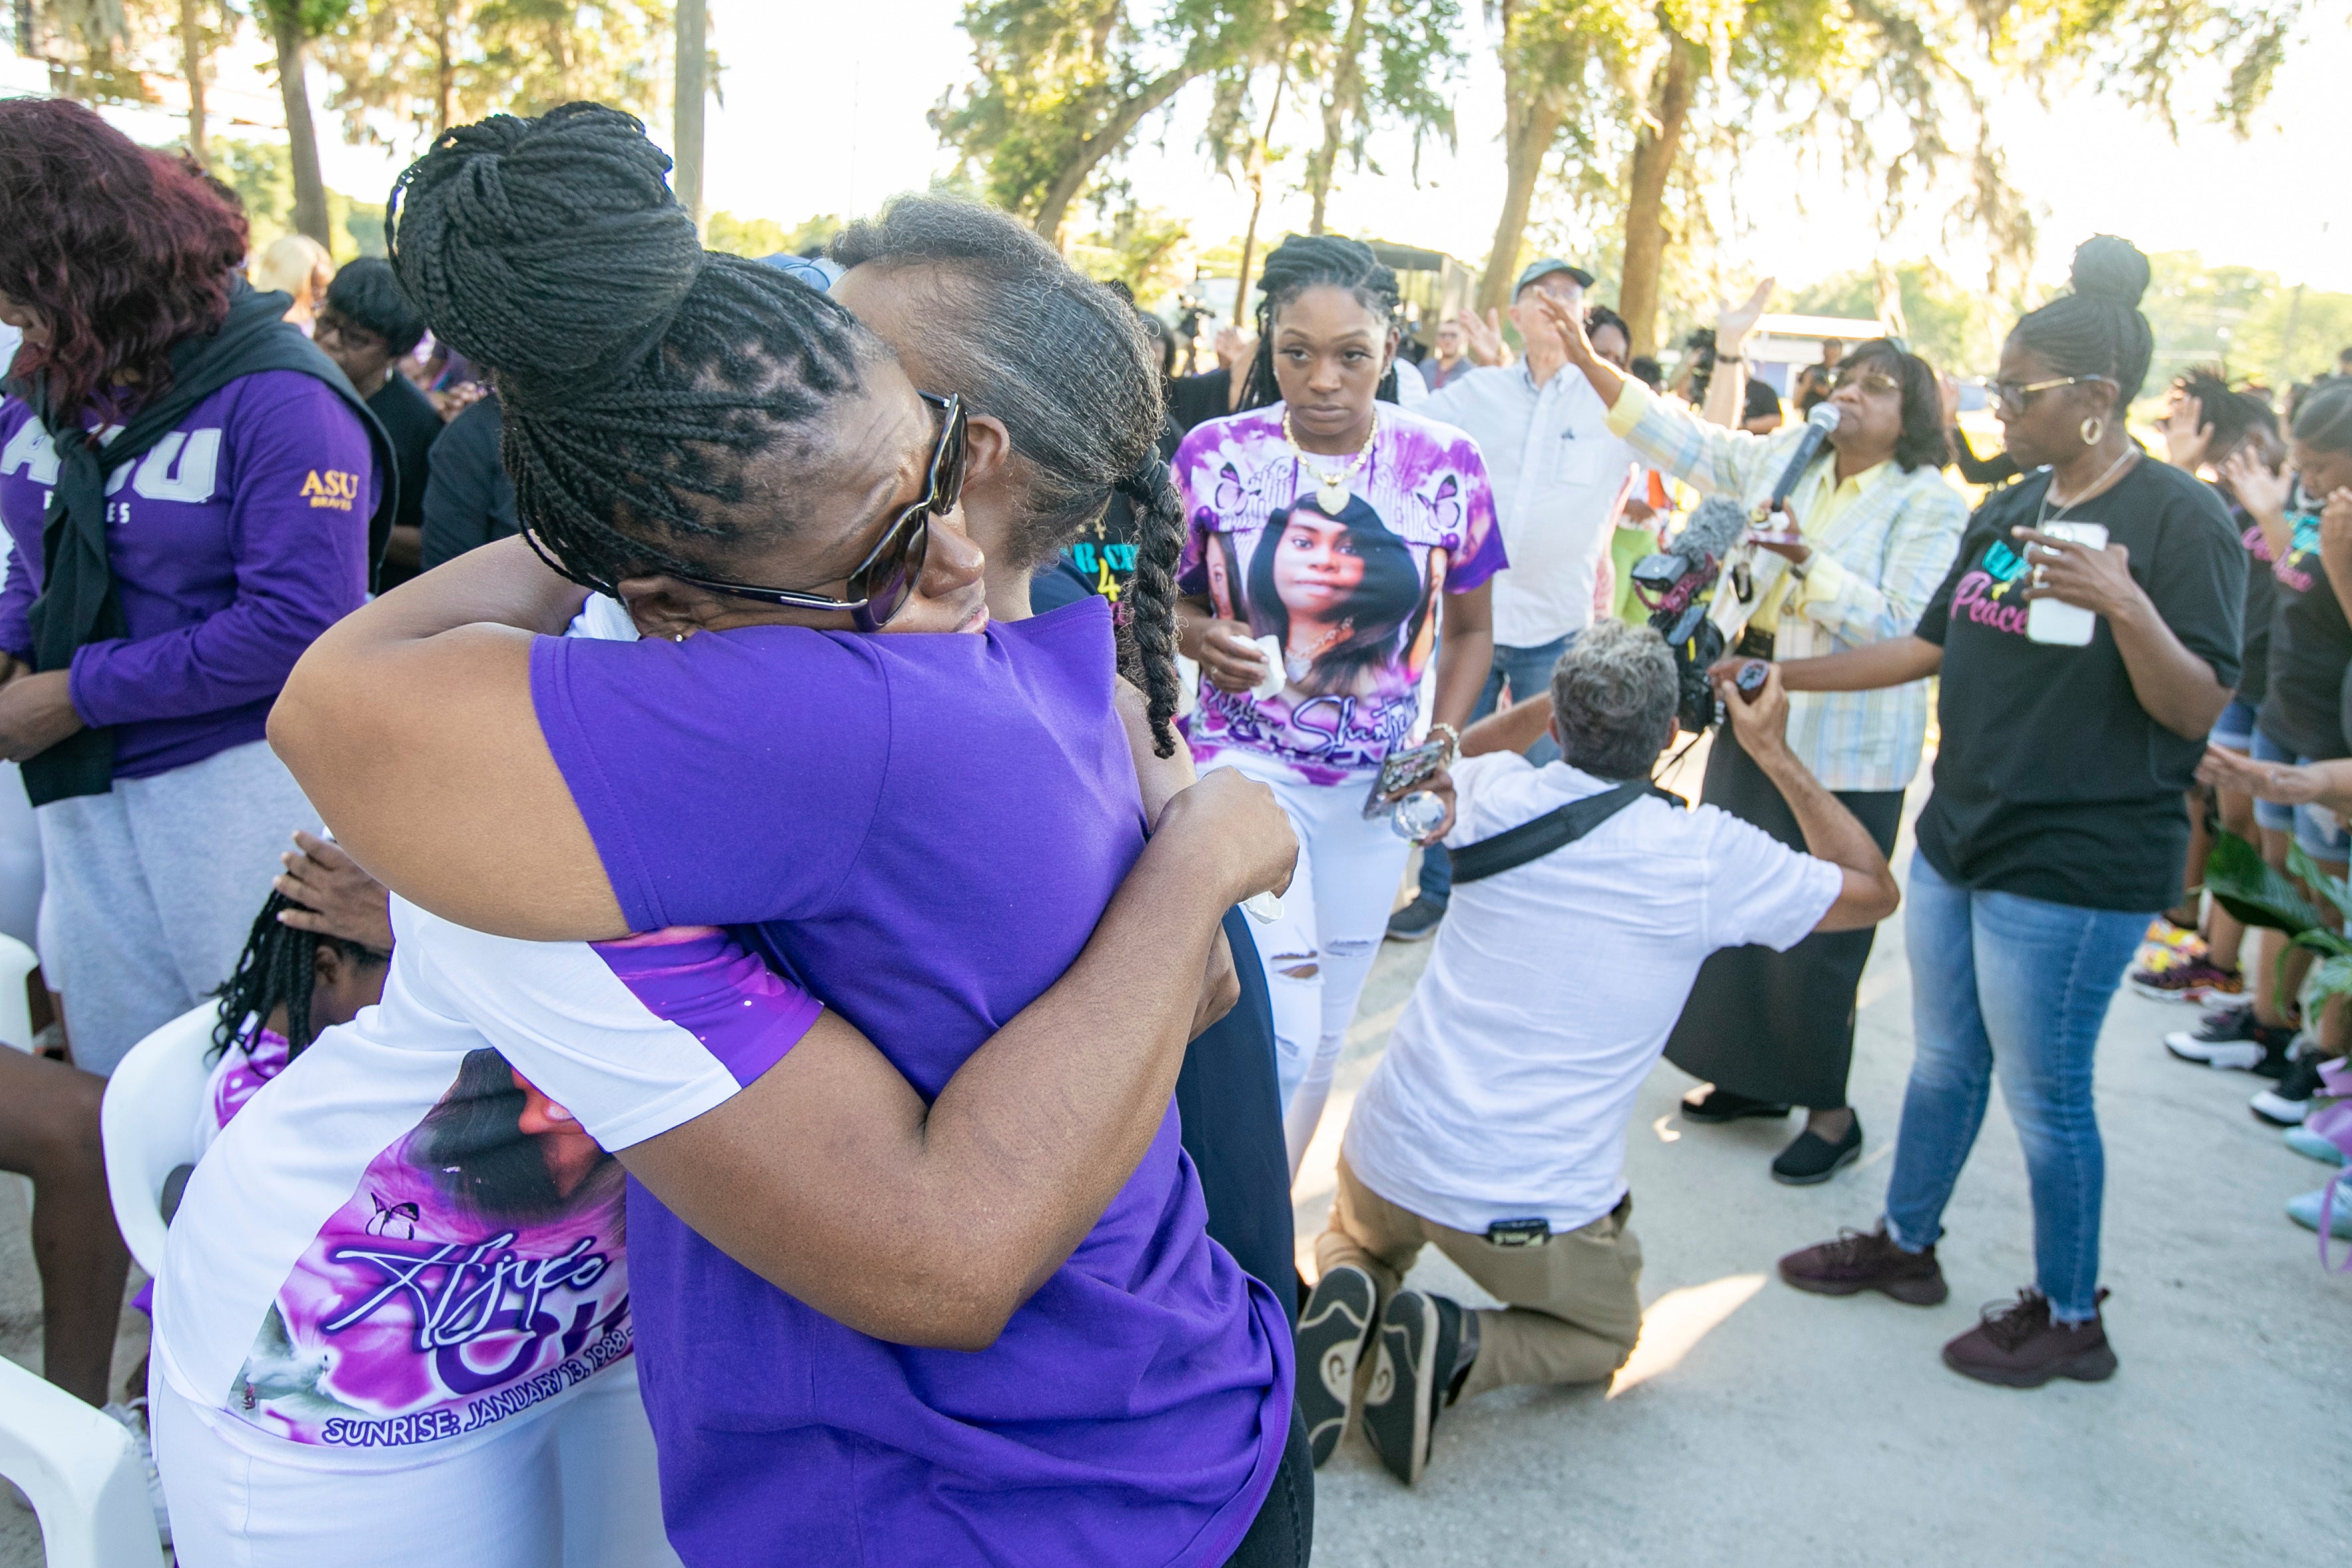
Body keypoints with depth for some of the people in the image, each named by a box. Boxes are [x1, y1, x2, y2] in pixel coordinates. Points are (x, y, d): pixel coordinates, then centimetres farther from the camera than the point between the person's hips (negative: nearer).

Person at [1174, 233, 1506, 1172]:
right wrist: (1202, 638, -18)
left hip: (1377, 784, 3)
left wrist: (1445, 742, -8)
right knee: (1280, 1025, -24)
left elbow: (1470, 631, 8)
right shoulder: (1214, 454, -8)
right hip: (1246, 759, -3)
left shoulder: (1446, 466, -4)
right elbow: (1167, 598, 5)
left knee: (1323, 1037, 15)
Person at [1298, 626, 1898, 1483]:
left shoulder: (1496, 795, -4)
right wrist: (1775, 754, 9)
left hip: (1390, 1154, 3)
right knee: (1606, 1336, 29)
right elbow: (1875, 890, 7)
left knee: (1356, 1242, 36)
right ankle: (1458, 1346, -2)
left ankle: (1350, 1294, 0)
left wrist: (1556, 702, 21)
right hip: (1536, 1210, -2)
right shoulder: (1712, 859, -12)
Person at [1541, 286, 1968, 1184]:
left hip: (1845, 752, -6)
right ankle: (1754, 1076, 32)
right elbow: (1684, 442, 4)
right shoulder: (1782, 459, 8)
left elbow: (1898, 628, -18)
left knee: (1814, 934, -1)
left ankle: (1830, 1111, 18)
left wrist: (1805, 557, -27)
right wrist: (1589, 364, -4)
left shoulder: (1930, 505, -9)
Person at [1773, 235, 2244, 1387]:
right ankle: (1905, 1243, 38)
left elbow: (2198, 710, -17)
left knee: (2044, 1092, 5)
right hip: (1961, 834, 8)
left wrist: (2126, 605, -33)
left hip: (2077, 863, -7)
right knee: (1945, 1061, 20)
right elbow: (1934, 645, 16)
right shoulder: (2010, 507, 9)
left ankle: (2069, 1315, 24)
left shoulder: (2181, 520, -13)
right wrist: (1785, 674, 12)